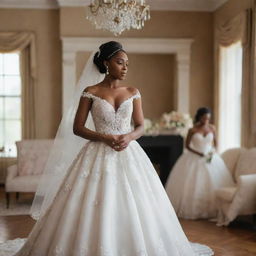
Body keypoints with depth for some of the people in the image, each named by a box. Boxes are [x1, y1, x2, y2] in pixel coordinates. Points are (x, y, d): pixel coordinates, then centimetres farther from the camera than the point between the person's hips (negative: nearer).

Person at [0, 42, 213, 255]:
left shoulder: (133, 93, 8)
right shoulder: (90, 92, 0)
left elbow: (140, 127, 8)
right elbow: (77, 128, -2)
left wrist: (129, 137, -14)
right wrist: (105, 137, -15)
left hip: (129, 154, 3)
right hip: (99, 155, -2)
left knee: (134, 208, 1)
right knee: (95, 209, -5)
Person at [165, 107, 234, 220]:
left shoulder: (212, 128, 0)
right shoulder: (193, 130, -9)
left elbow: (215, 142, 13)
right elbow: (187, 145, -2)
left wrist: (213, 151, -6)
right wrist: (198, 153, -14)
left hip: (210, 158, 3)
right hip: (195, 159, -3)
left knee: (214, 183, -2)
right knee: (192, 184, -4)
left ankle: (212, 210, 5)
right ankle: (192, 210, 5)